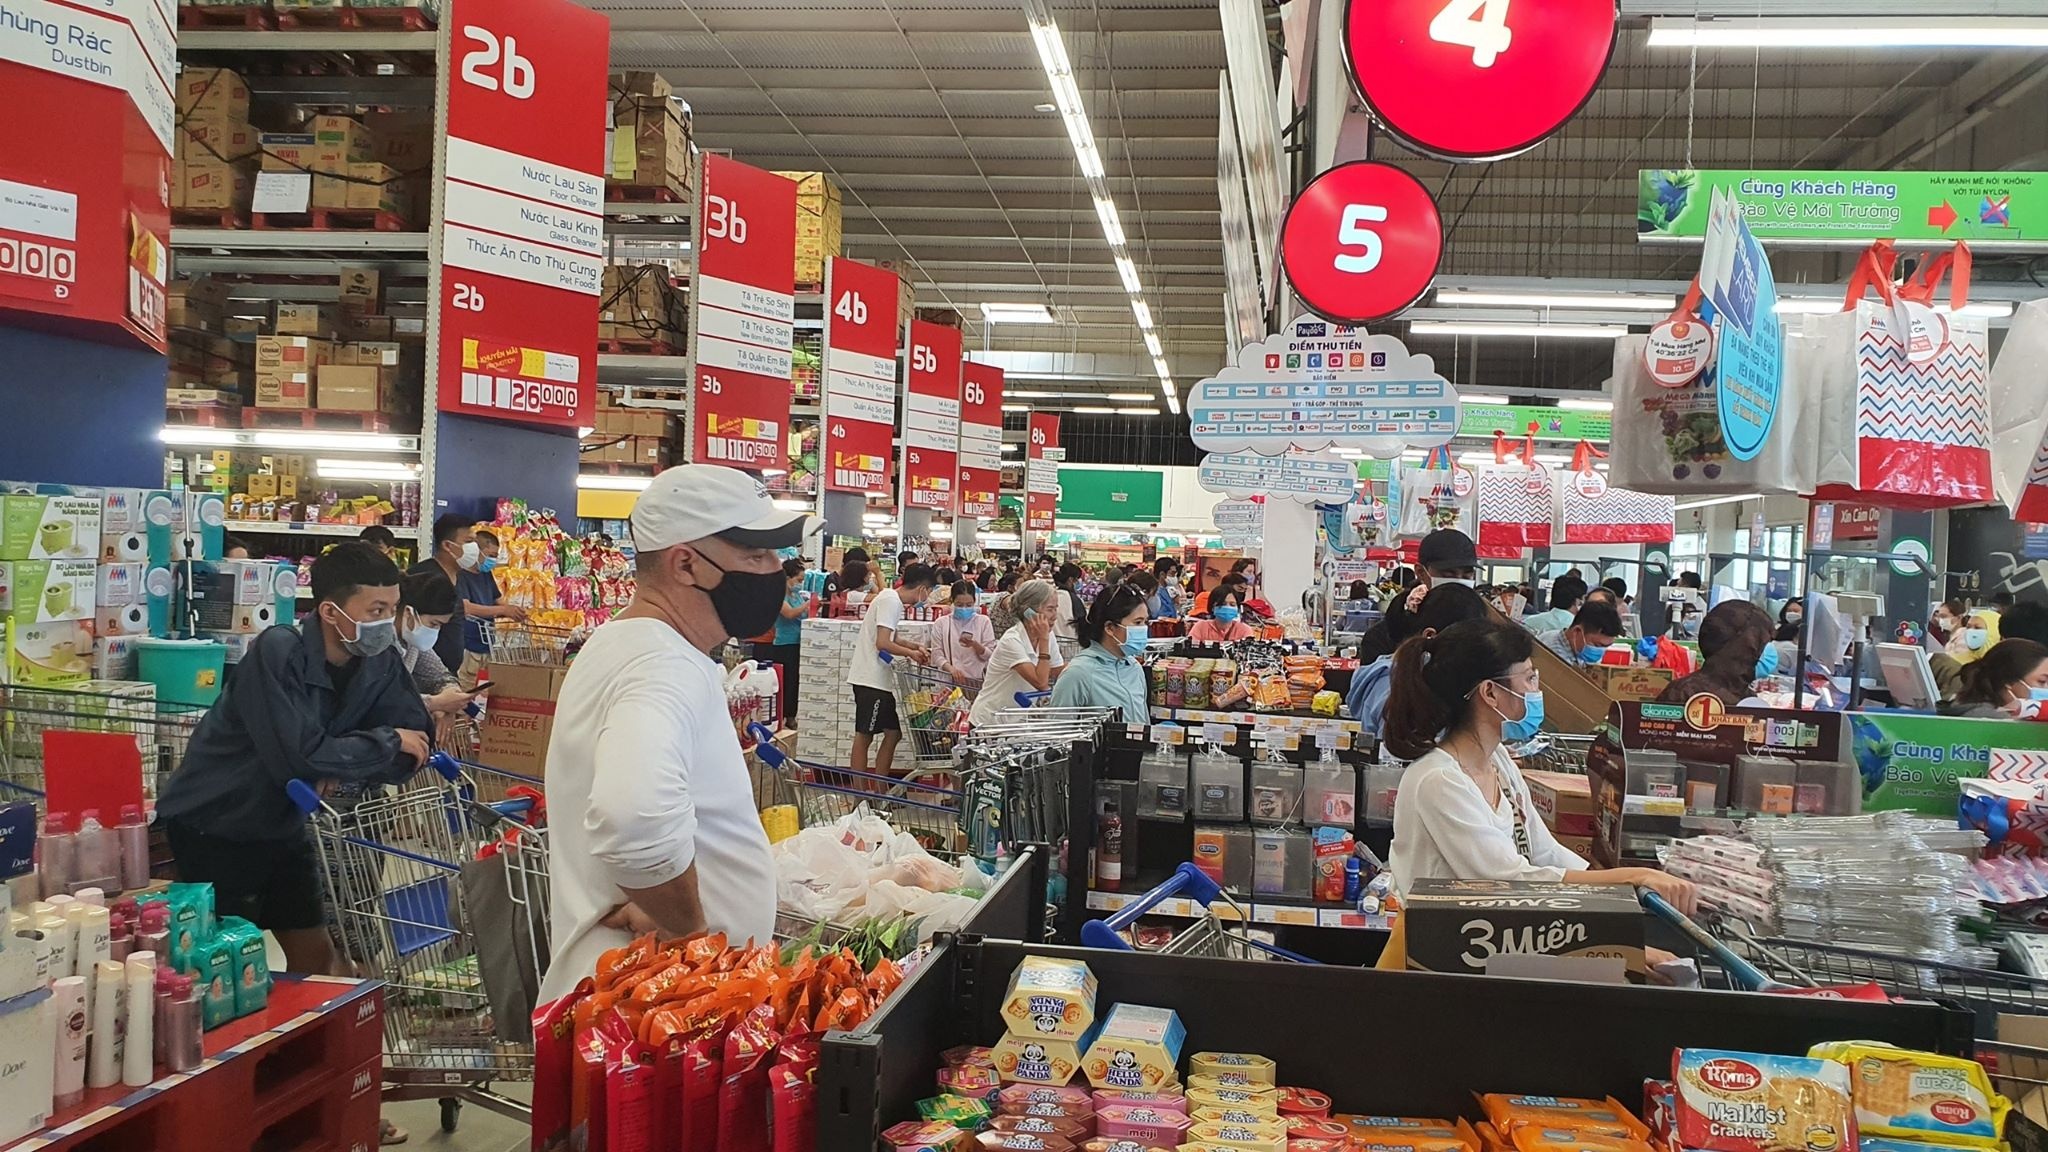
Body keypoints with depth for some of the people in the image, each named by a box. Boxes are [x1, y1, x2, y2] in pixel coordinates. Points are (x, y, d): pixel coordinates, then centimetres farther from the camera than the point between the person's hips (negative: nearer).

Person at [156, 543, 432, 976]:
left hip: (281, 824, 6)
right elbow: (301, 757, -36)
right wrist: (388, 742, -24)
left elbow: (416, 741, -9)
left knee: (316, 955, 11)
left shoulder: (381, 661, -9)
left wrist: (348, 770, -25)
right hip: (212, 824, -6)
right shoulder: (278, 653, -28)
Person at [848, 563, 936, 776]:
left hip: (880, 680, 10)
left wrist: (915, 647, 13)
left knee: (893, 733, 11)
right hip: (871, 679, -10)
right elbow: (882, 643, -22)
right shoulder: (891, 601, -15)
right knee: (864, 736, -4)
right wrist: (911, 653, -8)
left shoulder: (893, 599, 15)